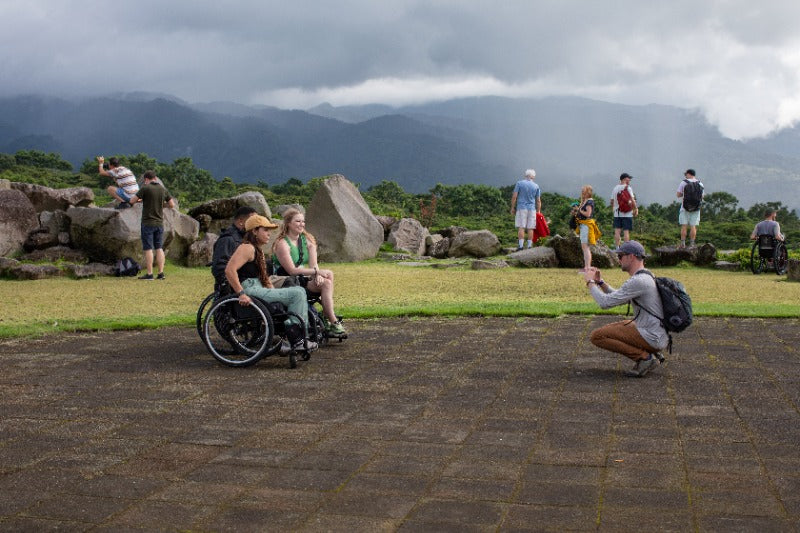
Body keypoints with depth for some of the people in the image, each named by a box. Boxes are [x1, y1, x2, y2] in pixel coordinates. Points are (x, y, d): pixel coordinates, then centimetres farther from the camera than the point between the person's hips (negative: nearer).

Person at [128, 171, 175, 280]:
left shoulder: (145, 188, -10)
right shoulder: (163, 190, 3)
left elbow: (131, 201, -6)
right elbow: (172, 205, 9)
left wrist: (140, 200, 13)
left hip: (148, 223, -4)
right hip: (159, 223, 4)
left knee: (148, 249, -1)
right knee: (159, 248, 10)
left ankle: (149, 274, -1)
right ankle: (161, 273, 6)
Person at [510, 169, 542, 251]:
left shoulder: (519, 183, 1)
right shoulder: (536, 186, 7)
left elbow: (514, 196, -3)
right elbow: (538, 201, 9)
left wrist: (513, 207, 5)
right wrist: (538, 212, 15)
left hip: (521, 208, -2)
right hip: (532, 209, 2)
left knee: (521, 227, -5)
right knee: (530, 228, 3)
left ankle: (520, 246, -11)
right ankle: (529, 246, 2)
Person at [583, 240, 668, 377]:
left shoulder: (638, 281, -19)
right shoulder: (646, 277, 14)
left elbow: (605, 303, -19)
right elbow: (618, 299, 24)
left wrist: (590, 282, -5)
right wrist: (600, 281, 14)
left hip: (652, 338, -10)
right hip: (659, 336, 10)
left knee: (596, 336, -10)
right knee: (613, 327, 30)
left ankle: (644, 357, -9)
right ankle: (651, 353, 12)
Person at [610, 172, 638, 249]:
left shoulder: (615, 188, 6)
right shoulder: (628, 188, -8)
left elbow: (612, 201, 10)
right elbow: (632, 200, -11)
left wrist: (612, 209, 23)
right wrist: (636, 209, 0)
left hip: (617, 213, 4)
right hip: (627, 214, -4)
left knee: (617, 231, 4)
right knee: (626, 231, -1)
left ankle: (617, 248, 4)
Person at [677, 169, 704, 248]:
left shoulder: (683, 183, -5)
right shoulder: (700, 184, 4)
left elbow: (678, 195, -2)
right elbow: (702, 196, 9)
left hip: (685, 207, -2)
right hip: (696, 209, 2)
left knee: (684, 226, 2)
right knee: (693, 227, 3)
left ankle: (683, 244, -1)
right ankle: (692, 244, 0)